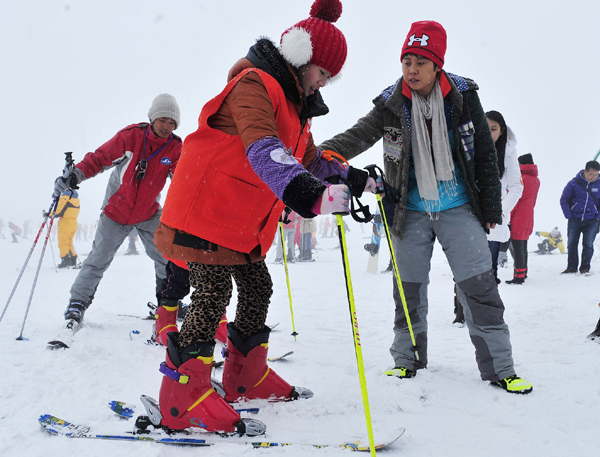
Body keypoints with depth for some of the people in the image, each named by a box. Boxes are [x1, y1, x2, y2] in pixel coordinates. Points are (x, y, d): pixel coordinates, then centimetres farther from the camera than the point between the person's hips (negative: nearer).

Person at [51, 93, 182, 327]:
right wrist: (75, 175, -28)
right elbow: (99, 158, -12)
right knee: (98, 260, -2)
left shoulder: (175, 148, -11)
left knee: (167, 259, 1)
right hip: (116, 212, -2)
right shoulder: (130, 136, -17)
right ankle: (77, 303, 14)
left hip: (149, 214, 2)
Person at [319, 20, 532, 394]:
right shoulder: (391, 104, -6)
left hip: (458, 208, -1)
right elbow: (360, 135, -20)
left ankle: (499, 367, 8)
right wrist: (322, 154, -39)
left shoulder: (463, 96, -6)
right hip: (411, 212, 1)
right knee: (409, 289, 9)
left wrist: (491, 209, 1)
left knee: (479, 286, -3)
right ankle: (408, 359, 26)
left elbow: (485, 154, 1)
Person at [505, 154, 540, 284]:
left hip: (518, 219, -9)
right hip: (528, 218, 9)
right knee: (523, 246, 18)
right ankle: (523, 272, 26)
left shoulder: (520, 177, -14)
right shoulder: (536, 180, 12)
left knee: (516, 247, -7)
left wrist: (506, 216, -15)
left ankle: (519, 276, -9)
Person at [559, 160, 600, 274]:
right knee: (571, 244, 4)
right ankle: (571, 267, 15)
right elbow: (564, 200, 3)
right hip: (575, 220, 0)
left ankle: (585, 268, 7)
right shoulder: (574, 183, -5)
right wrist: (569, 216, -4)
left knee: (588, 244, -3)